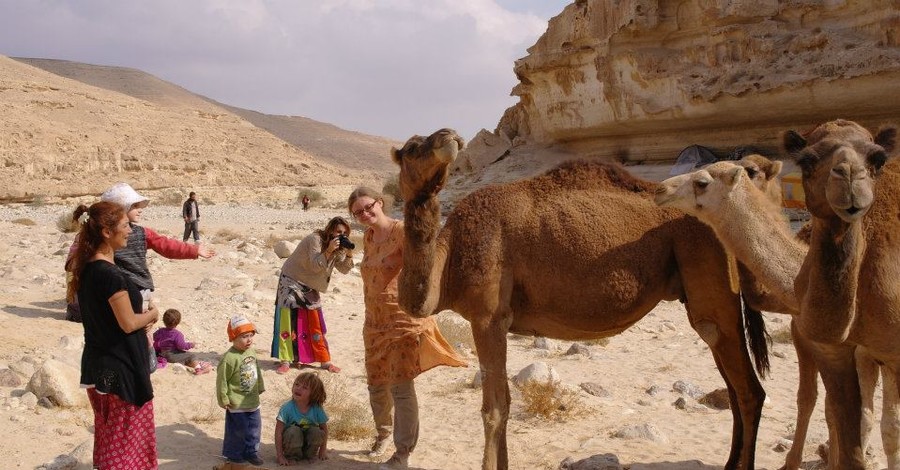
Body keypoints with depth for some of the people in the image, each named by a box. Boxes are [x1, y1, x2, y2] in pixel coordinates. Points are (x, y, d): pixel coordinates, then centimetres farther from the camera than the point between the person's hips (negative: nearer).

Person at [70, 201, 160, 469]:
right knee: (127, 437, 3)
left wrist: (141, 319, 4)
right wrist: (152, 314, -2)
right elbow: (128, 323, -20)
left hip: (98, 365, 9)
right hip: (120, 368, -9)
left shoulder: (87, 268, 5)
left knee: (108, 433, 19)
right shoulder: (110, 275, -23)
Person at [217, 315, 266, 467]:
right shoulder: (229, 358, -23)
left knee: (254, 428, 15)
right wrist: (224, 400, -13)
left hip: (253, 401, 7)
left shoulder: (251, 353, 1)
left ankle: (251, 452, 30)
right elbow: (222, 380, -18)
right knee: (237, 430, 4)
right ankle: (234, 454, 22)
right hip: (237, 404, -7)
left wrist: (260, 388, 19)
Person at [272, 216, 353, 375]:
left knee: (315, 323, 5)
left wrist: (349, 254, -22)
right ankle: (285, 361, -12)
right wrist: (329, 250, -42)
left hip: (310, 286, 6)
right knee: (289, 319, -12)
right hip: (292, 280, -6)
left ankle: (325, 361, 9)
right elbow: (316, 265, -30)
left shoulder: (338, 247, -1)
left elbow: (344, 269, -5)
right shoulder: (315, 239, -23)